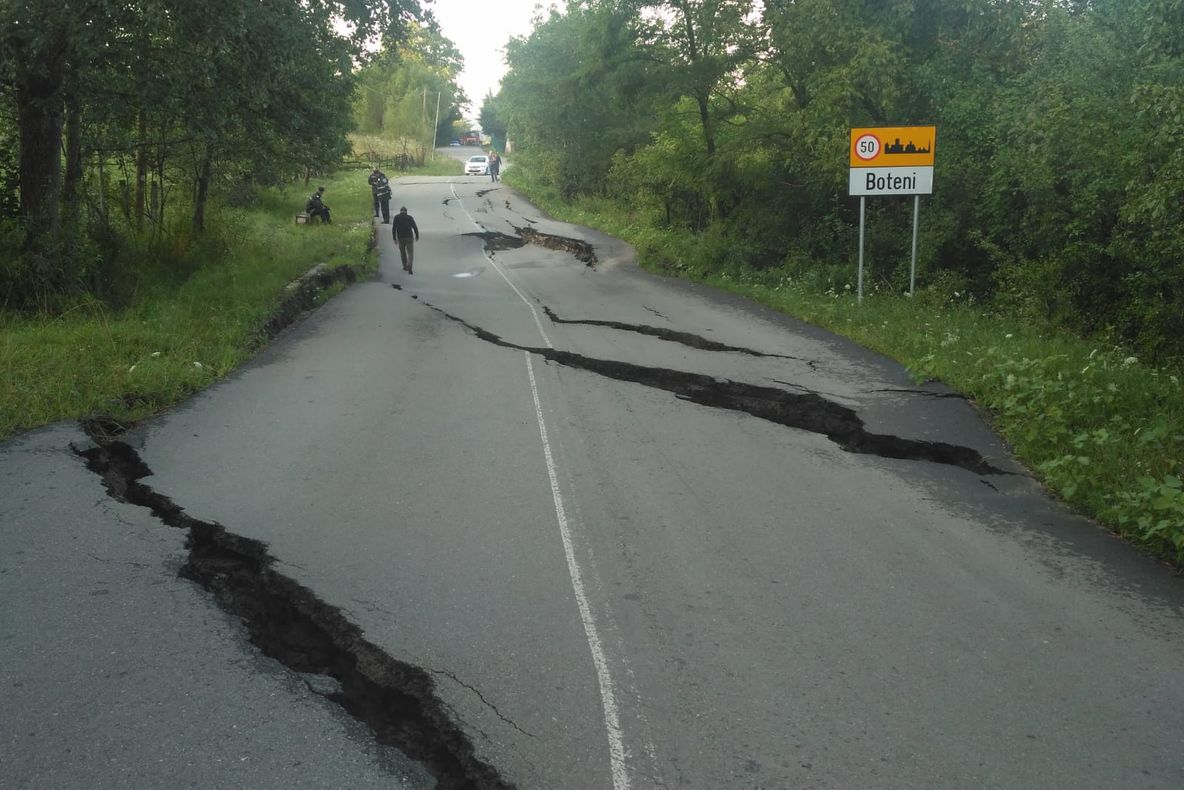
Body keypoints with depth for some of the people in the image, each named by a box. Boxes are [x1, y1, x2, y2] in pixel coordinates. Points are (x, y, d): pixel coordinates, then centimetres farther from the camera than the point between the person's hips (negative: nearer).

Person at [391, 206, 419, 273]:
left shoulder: (396, 217, -1)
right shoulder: (410, 217, -1)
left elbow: (393, 228, -8)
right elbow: (415, 228, -2)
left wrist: (394, 238, -1)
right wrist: (417, 236, 13)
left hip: (400, 238, 1)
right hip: (409, 238, -1)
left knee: (402, 252, 24)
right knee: (410, 253, -1)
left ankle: (405, 266, 33)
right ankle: (409, 267, -22)